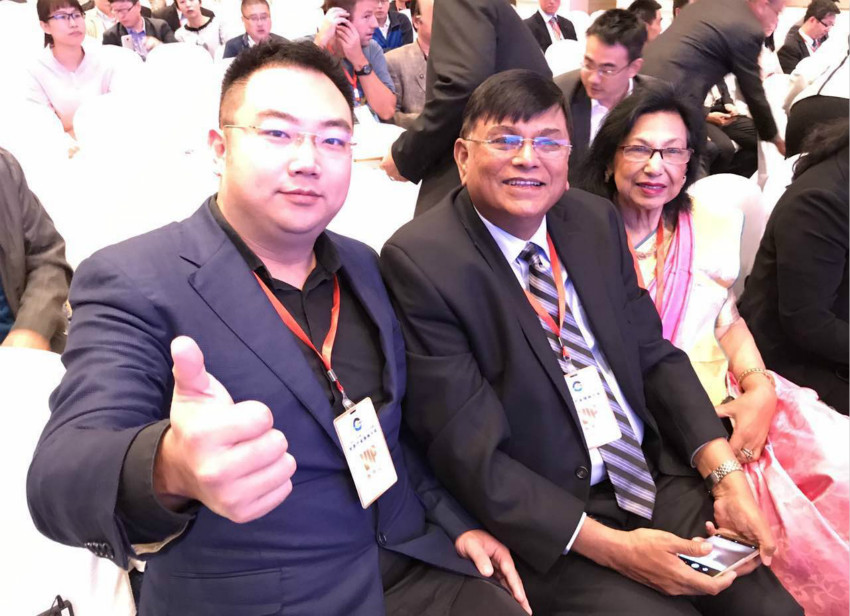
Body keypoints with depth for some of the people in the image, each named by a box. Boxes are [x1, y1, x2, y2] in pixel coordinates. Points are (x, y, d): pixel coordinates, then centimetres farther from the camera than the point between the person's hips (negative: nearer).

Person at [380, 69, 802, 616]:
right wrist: (611, 546, -19)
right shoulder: (420, 262, -17)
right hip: (545, 522, -5)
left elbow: (654, 356, 7)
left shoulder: (597, 221, 2)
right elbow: (470, 455, -17)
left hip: (656, 478, 5)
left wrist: (726, 473, -6)